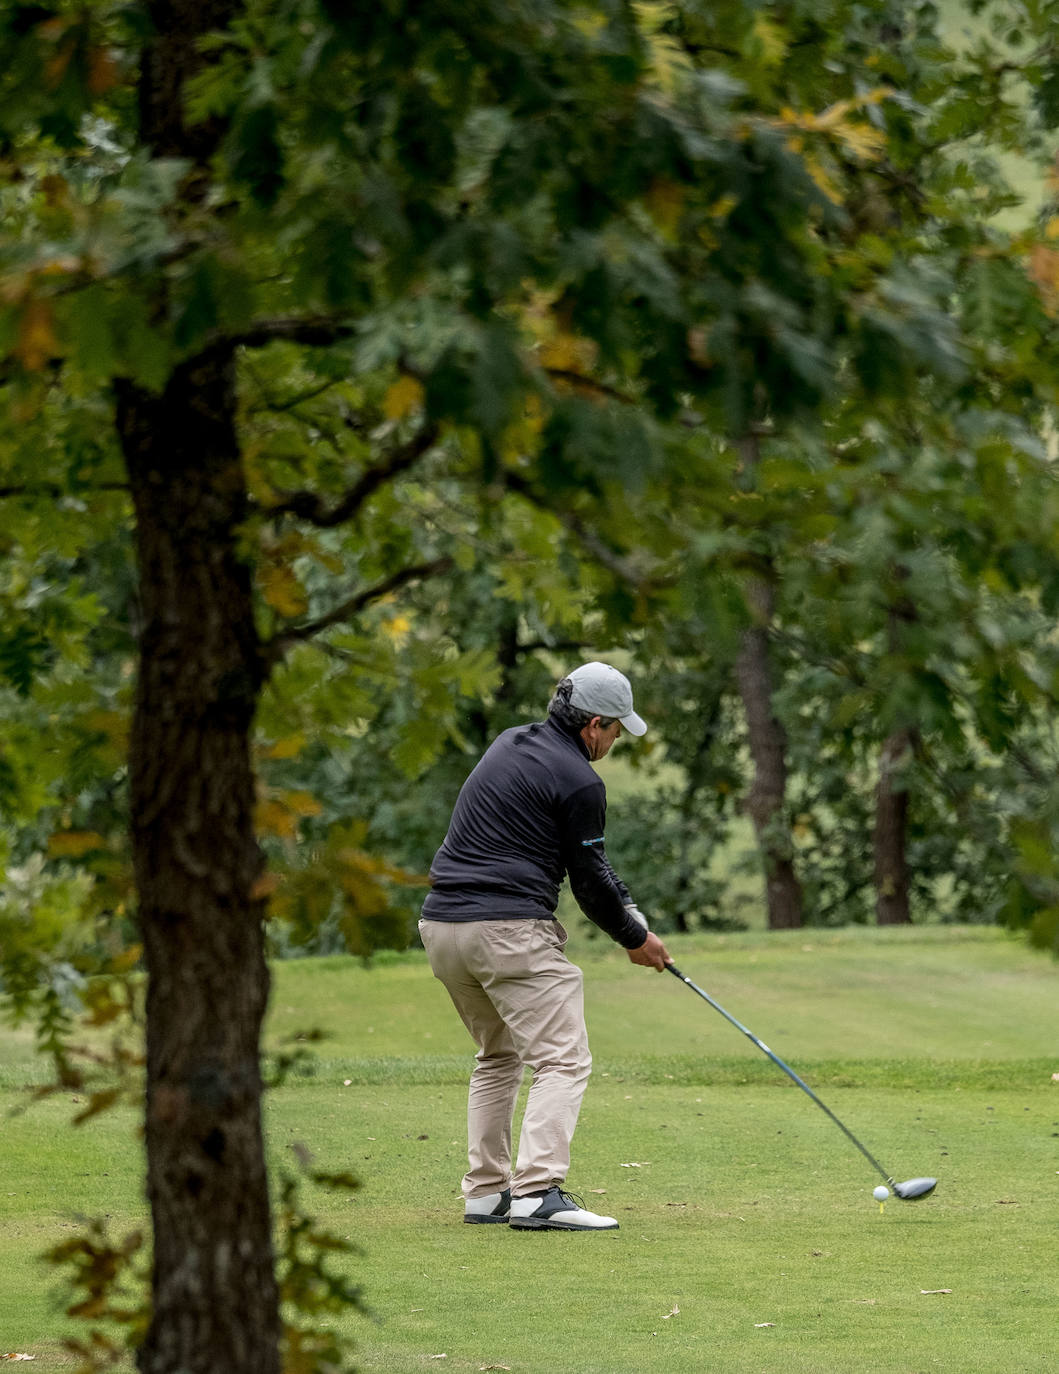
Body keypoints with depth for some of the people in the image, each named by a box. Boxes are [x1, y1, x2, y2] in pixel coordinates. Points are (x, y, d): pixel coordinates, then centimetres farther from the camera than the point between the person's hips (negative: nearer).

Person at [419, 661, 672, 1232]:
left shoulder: (509, 744, 19)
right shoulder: (579, 782, -8)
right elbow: (589, 880, -1)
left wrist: (630, 912, 18)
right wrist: (634, 938, 15)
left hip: (442, 925, 9)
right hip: (509, 929, -9)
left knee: (498, 1056, 23)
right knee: (564, 1060, -9)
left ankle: (485, 1191, 21)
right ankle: (537, 1192, -23)